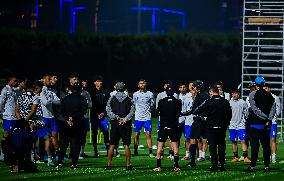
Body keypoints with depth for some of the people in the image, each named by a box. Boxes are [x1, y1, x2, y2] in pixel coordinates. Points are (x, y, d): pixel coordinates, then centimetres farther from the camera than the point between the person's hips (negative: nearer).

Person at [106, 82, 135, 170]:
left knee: (112, 145, 6)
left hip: (115, 124, 0)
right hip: (126, 125, 0)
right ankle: (128, 165, 1)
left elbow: (109, 111, -6)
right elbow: (132, 111, -6)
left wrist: (117, 118, -7)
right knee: (126, 145, 2)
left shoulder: (112, 99, 1)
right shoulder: (129, 100, 2)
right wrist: (125, 119, -11)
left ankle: (109, 164, 7)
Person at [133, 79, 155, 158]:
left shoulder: (150, 94, 4)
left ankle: (150, 152, -3)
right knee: (136, 134, 4)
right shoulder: (135, 94, 5)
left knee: (148, 134, -5)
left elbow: (152, 105, 12)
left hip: (147, 118, -1)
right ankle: (135, 151, 15)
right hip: (138, 118, 1)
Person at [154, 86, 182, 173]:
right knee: (175, 146, 7)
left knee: (160, 146, 6)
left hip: (163, 126, -1)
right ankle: (176, 166, 4)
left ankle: (158, 166, 1)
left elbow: (158, 112, 8)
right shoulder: (178, 102, -4)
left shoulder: (161, 102, -6)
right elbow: (179, 113, 9)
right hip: (174, 127, 1)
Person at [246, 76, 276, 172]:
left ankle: (252, 166, -7)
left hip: (255, 124, -4)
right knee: (266, 145, 8)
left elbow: (255, 109, -12)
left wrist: (265, 117, -9)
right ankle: (267, 166, 8)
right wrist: (268, 119, -5)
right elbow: (273, 108, 0)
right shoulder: (269, 95, 6)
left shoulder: (252, 94, -6)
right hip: (266, 125, 4)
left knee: (254, 145, -4)